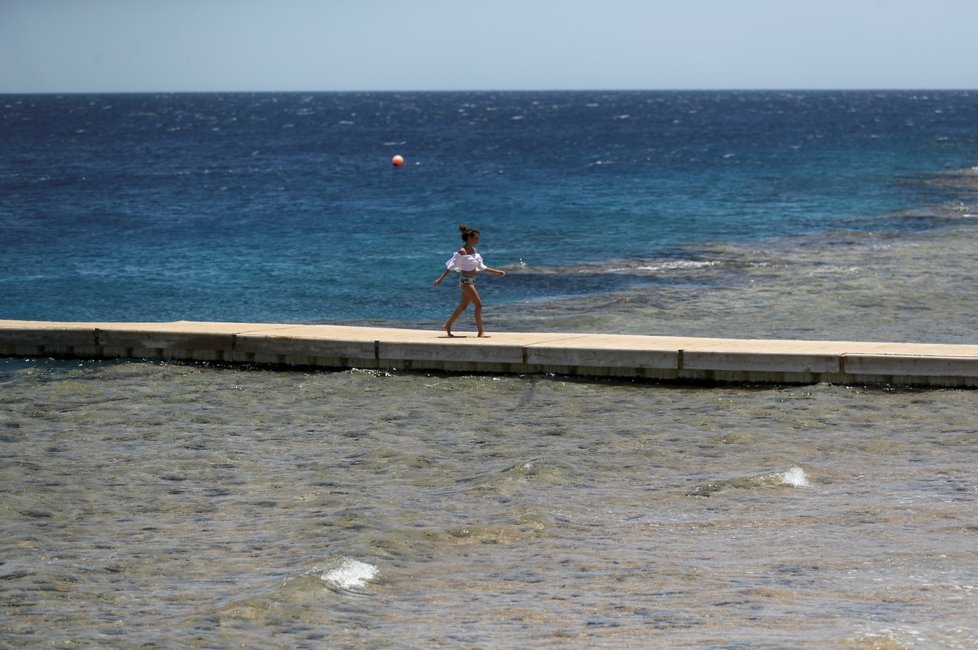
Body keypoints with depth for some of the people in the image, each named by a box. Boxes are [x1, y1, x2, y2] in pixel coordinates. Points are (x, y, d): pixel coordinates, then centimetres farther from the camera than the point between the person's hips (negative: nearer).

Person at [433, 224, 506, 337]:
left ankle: (448, 325, 30)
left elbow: (481, 267, 18)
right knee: (478, 304, -12)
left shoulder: (474, 250, 10)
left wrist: (496, 272, 17)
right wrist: (441, 279, -17)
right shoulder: (462, 251, -14)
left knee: (463, 306, 16)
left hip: (472, 280, 9)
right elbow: (451, 266, -13)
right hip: (465, 280, -9)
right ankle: (481, 331, -10)